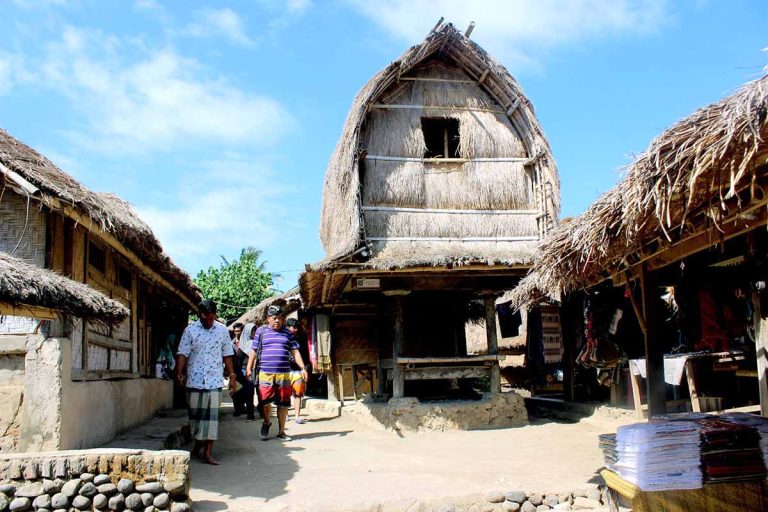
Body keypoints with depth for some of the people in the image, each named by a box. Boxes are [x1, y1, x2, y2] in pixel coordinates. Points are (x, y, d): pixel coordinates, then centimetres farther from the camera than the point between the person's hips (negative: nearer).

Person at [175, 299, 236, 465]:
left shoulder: (222, 330, 3)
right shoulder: (190, 330, -1)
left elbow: (227, 355, 8)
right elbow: (182, 353, -4)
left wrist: (232, 375, 6)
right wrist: (179, 372, -18)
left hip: (214, 381, 0)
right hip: (194, 380, 0)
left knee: (212, 415, -4)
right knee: (195, 414, 10)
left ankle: (208, 451, 0)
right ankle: (197, 444, 30)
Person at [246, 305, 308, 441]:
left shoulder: (288, 334, 11)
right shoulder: (261, 331, 7)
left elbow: (295, 352, 10)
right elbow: (254, 351, 7)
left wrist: (303, 368, 0)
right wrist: (249, 368, 1)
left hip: (284, 373, 2)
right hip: (265, 373, -2)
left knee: (283, 403, 5)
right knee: (265, 400, -7)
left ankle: (281, 432, 18)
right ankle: (266, 422, 24)